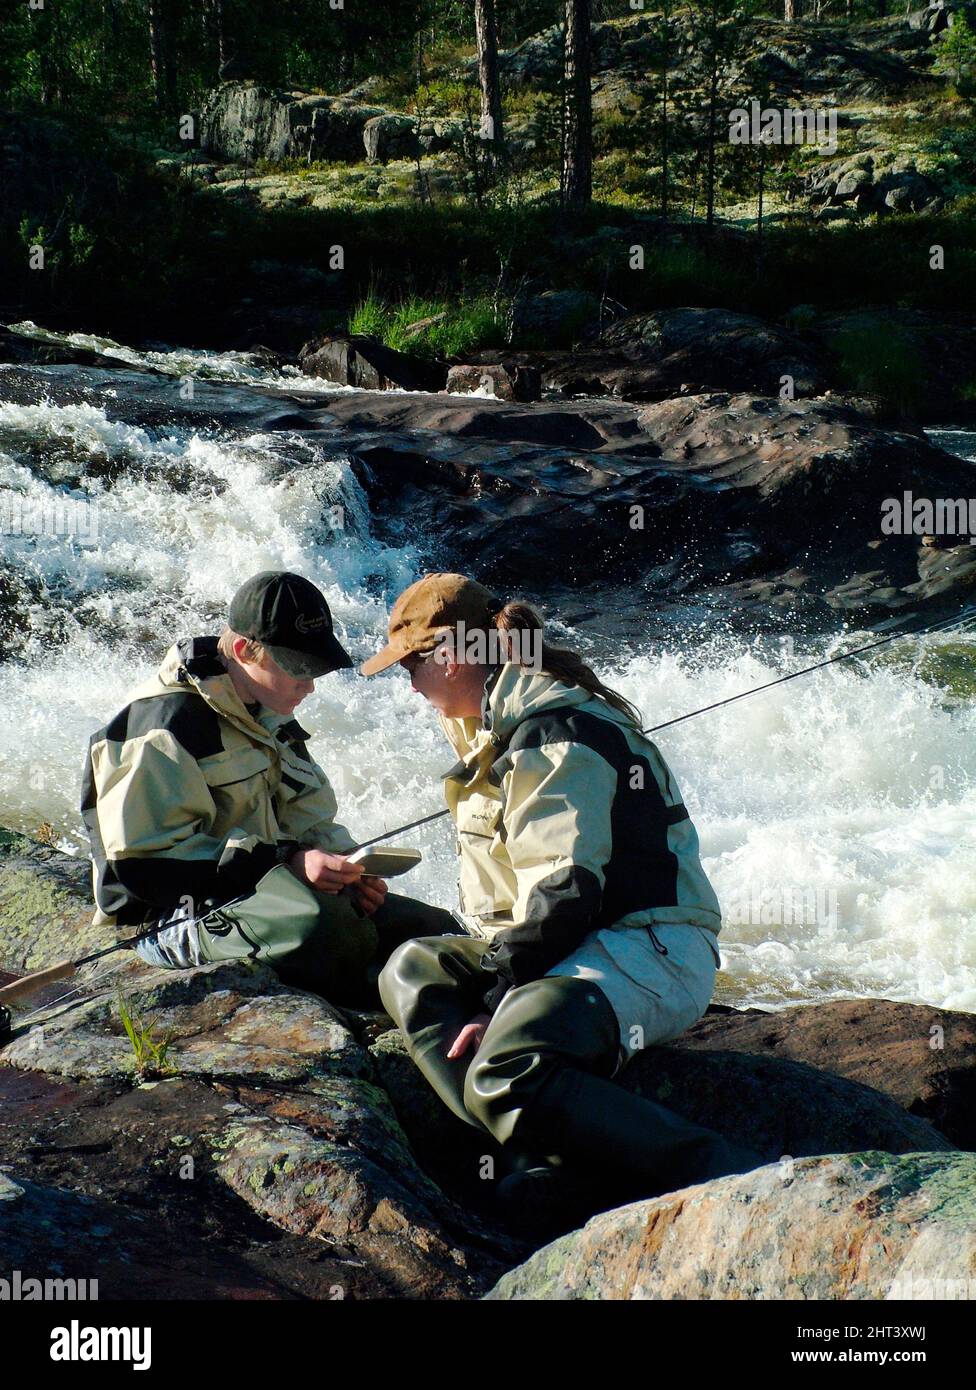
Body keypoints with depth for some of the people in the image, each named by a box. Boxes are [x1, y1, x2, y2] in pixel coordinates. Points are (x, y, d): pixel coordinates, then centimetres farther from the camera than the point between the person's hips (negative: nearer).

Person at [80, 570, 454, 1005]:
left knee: (437, 930, -4)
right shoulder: (165, 722, -13)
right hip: (182, 907, -8)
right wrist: (285, 863, -25)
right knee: (322, 928, -38)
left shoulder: (271, 720, 18)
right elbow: (143, 860, -21)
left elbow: (309, 822, 25)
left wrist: (346, 869, 0)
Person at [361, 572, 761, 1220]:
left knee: (505, 1075, -32)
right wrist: (490, 966, 10)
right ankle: (534, 1154, -21)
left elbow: (565, 891, -21)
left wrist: (498, 1002, -18)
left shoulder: (552, 729, -14)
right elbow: (511, 885, 24)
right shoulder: (502, 725, 20)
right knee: (413, 971, -2)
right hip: (590, 946, 11)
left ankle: (736, 1178, -31)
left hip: (649, 953, -11)